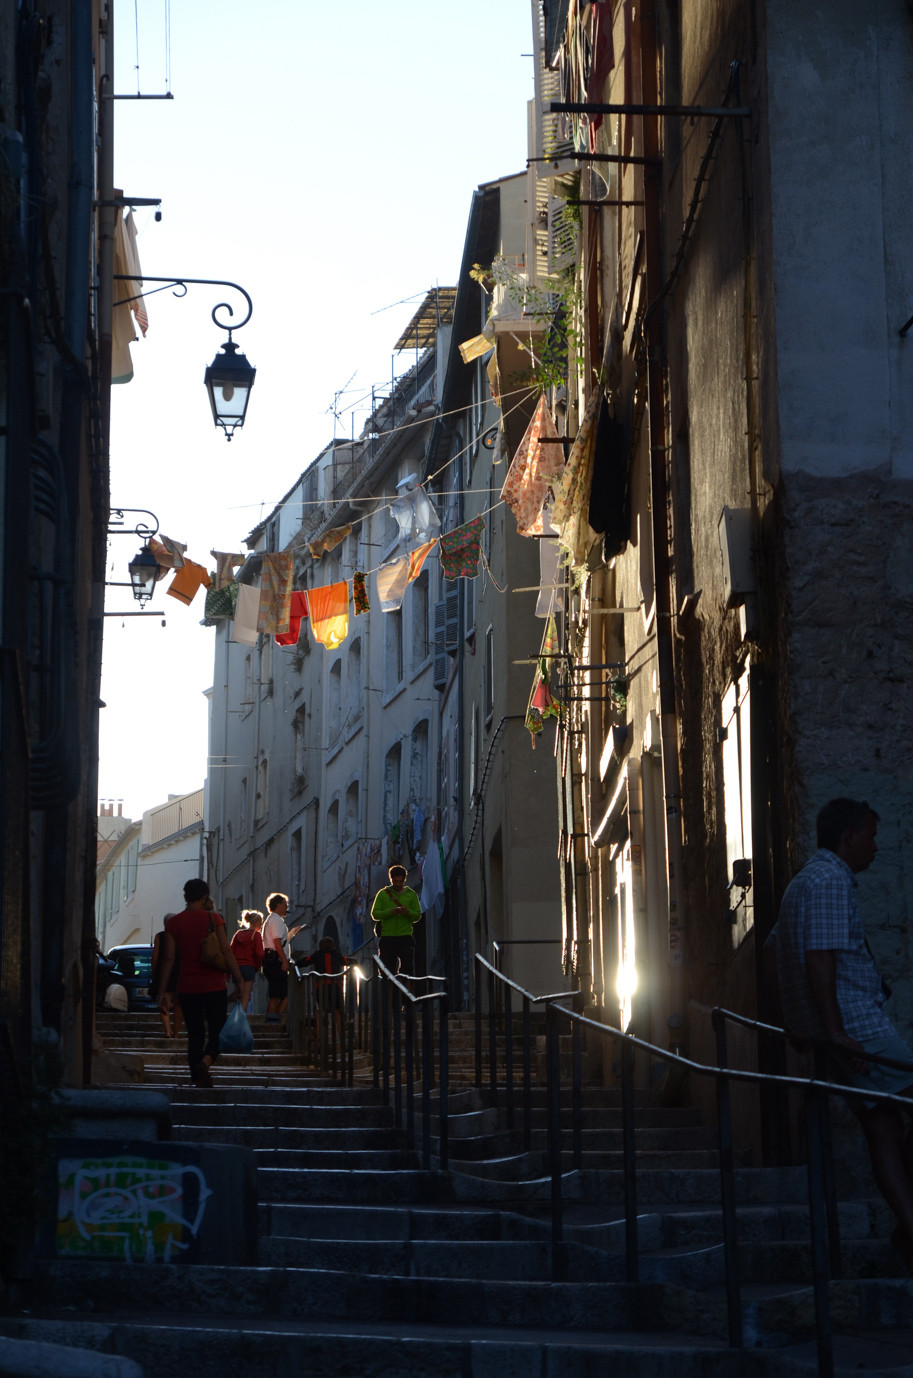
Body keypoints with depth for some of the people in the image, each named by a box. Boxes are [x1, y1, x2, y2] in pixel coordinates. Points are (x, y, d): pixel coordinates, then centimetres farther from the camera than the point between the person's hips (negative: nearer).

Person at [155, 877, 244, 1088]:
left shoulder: (173, 922, 3)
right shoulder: (213, 918, -3)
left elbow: (169, 958, 0)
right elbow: (226, 951, -7)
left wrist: (162, 991, 3)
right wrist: (239, 980, -3)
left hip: (187, 987, 2)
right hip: (214, 985, -2)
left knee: (195, 1035, 11)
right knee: (217, 1033, 5)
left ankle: (197, 1080, 9)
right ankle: (205, 1062, -25)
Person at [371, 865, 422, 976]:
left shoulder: (411, 895, 11)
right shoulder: (382, 894, 9)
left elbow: (418, 916, 8)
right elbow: (374, 914, 2)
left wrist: (408, 913, -14)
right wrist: (389, 912, -16)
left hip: (405, 937, 0)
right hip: (387, 937, 0)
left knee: (408, 968, -7)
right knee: (386, 969, 1)